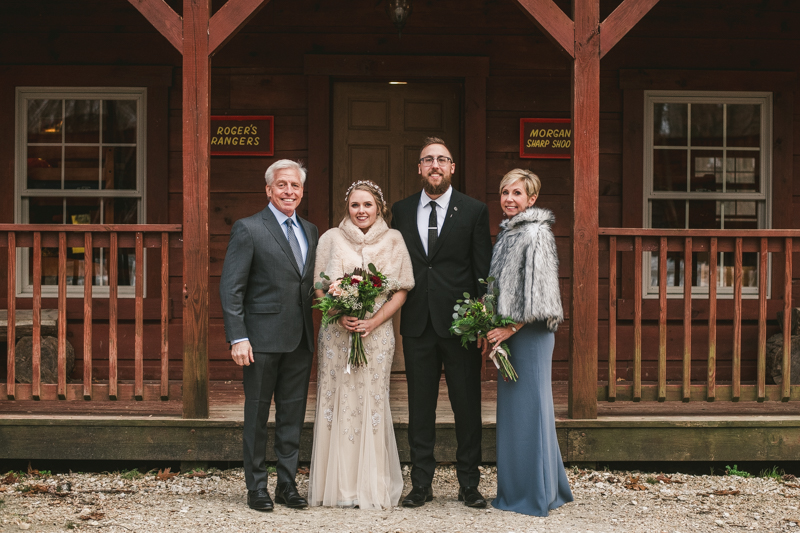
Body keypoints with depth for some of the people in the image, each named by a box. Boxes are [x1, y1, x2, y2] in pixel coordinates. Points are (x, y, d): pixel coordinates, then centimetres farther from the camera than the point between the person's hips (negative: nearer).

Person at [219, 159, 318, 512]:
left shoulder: (310, 231, 13)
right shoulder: (248, 229, -5)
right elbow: (231, 289, -9)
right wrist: (237, 338, -16)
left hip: (300, 340, 5)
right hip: (263, 339, -5)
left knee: (293, 416, 11)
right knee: (257, 416, 5)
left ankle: (287, 485, 22)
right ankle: (257, 488, 16)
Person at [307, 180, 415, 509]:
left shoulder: (393, 240, 5)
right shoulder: (331, 238, 6)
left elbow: (400, 290, 3)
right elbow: (319, 286, 5)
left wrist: (373, 321, -10)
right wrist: (340, 315, -12)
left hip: (377, 333, 0)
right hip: (336, 333, 0)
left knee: (372, 403, 1)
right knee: (337, 402, 1)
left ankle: (373, 489, 9)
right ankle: (338, 486, 9)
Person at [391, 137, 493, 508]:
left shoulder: (474, 211, 1)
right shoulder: (401, 211, 9)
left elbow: (484, 270, -1)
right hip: (417, 324, 2)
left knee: (467, 405, 4)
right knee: (420, 406, 9)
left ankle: (469, 484, 16)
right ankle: (421, 484, 18)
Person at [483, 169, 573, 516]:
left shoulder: (536, 233, -12)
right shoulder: (507, 233, 15)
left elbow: (538, 290, -17)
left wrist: (510, 328, -16)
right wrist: (494, 330, 11)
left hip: (530, 332, -9)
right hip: (509, 332, 9)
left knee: (529, 406, -3)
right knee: (511, 408, 13)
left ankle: (535, 494, 6)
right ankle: (515, 491, 23)